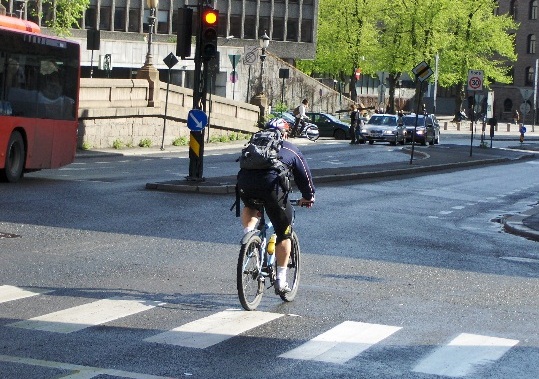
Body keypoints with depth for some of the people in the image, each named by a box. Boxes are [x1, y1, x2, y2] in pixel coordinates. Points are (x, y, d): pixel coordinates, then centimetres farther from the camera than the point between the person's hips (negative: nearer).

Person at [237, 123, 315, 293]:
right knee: (284, 232, 13)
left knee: (250, 207, 40)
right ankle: (281, 281, 13)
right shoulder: (291, 149, 28)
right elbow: (304, 175, 30)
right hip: (271, 183, -3)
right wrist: (308, 197, 47)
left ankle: (248, 233, 12)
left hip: (244, 182, 3)